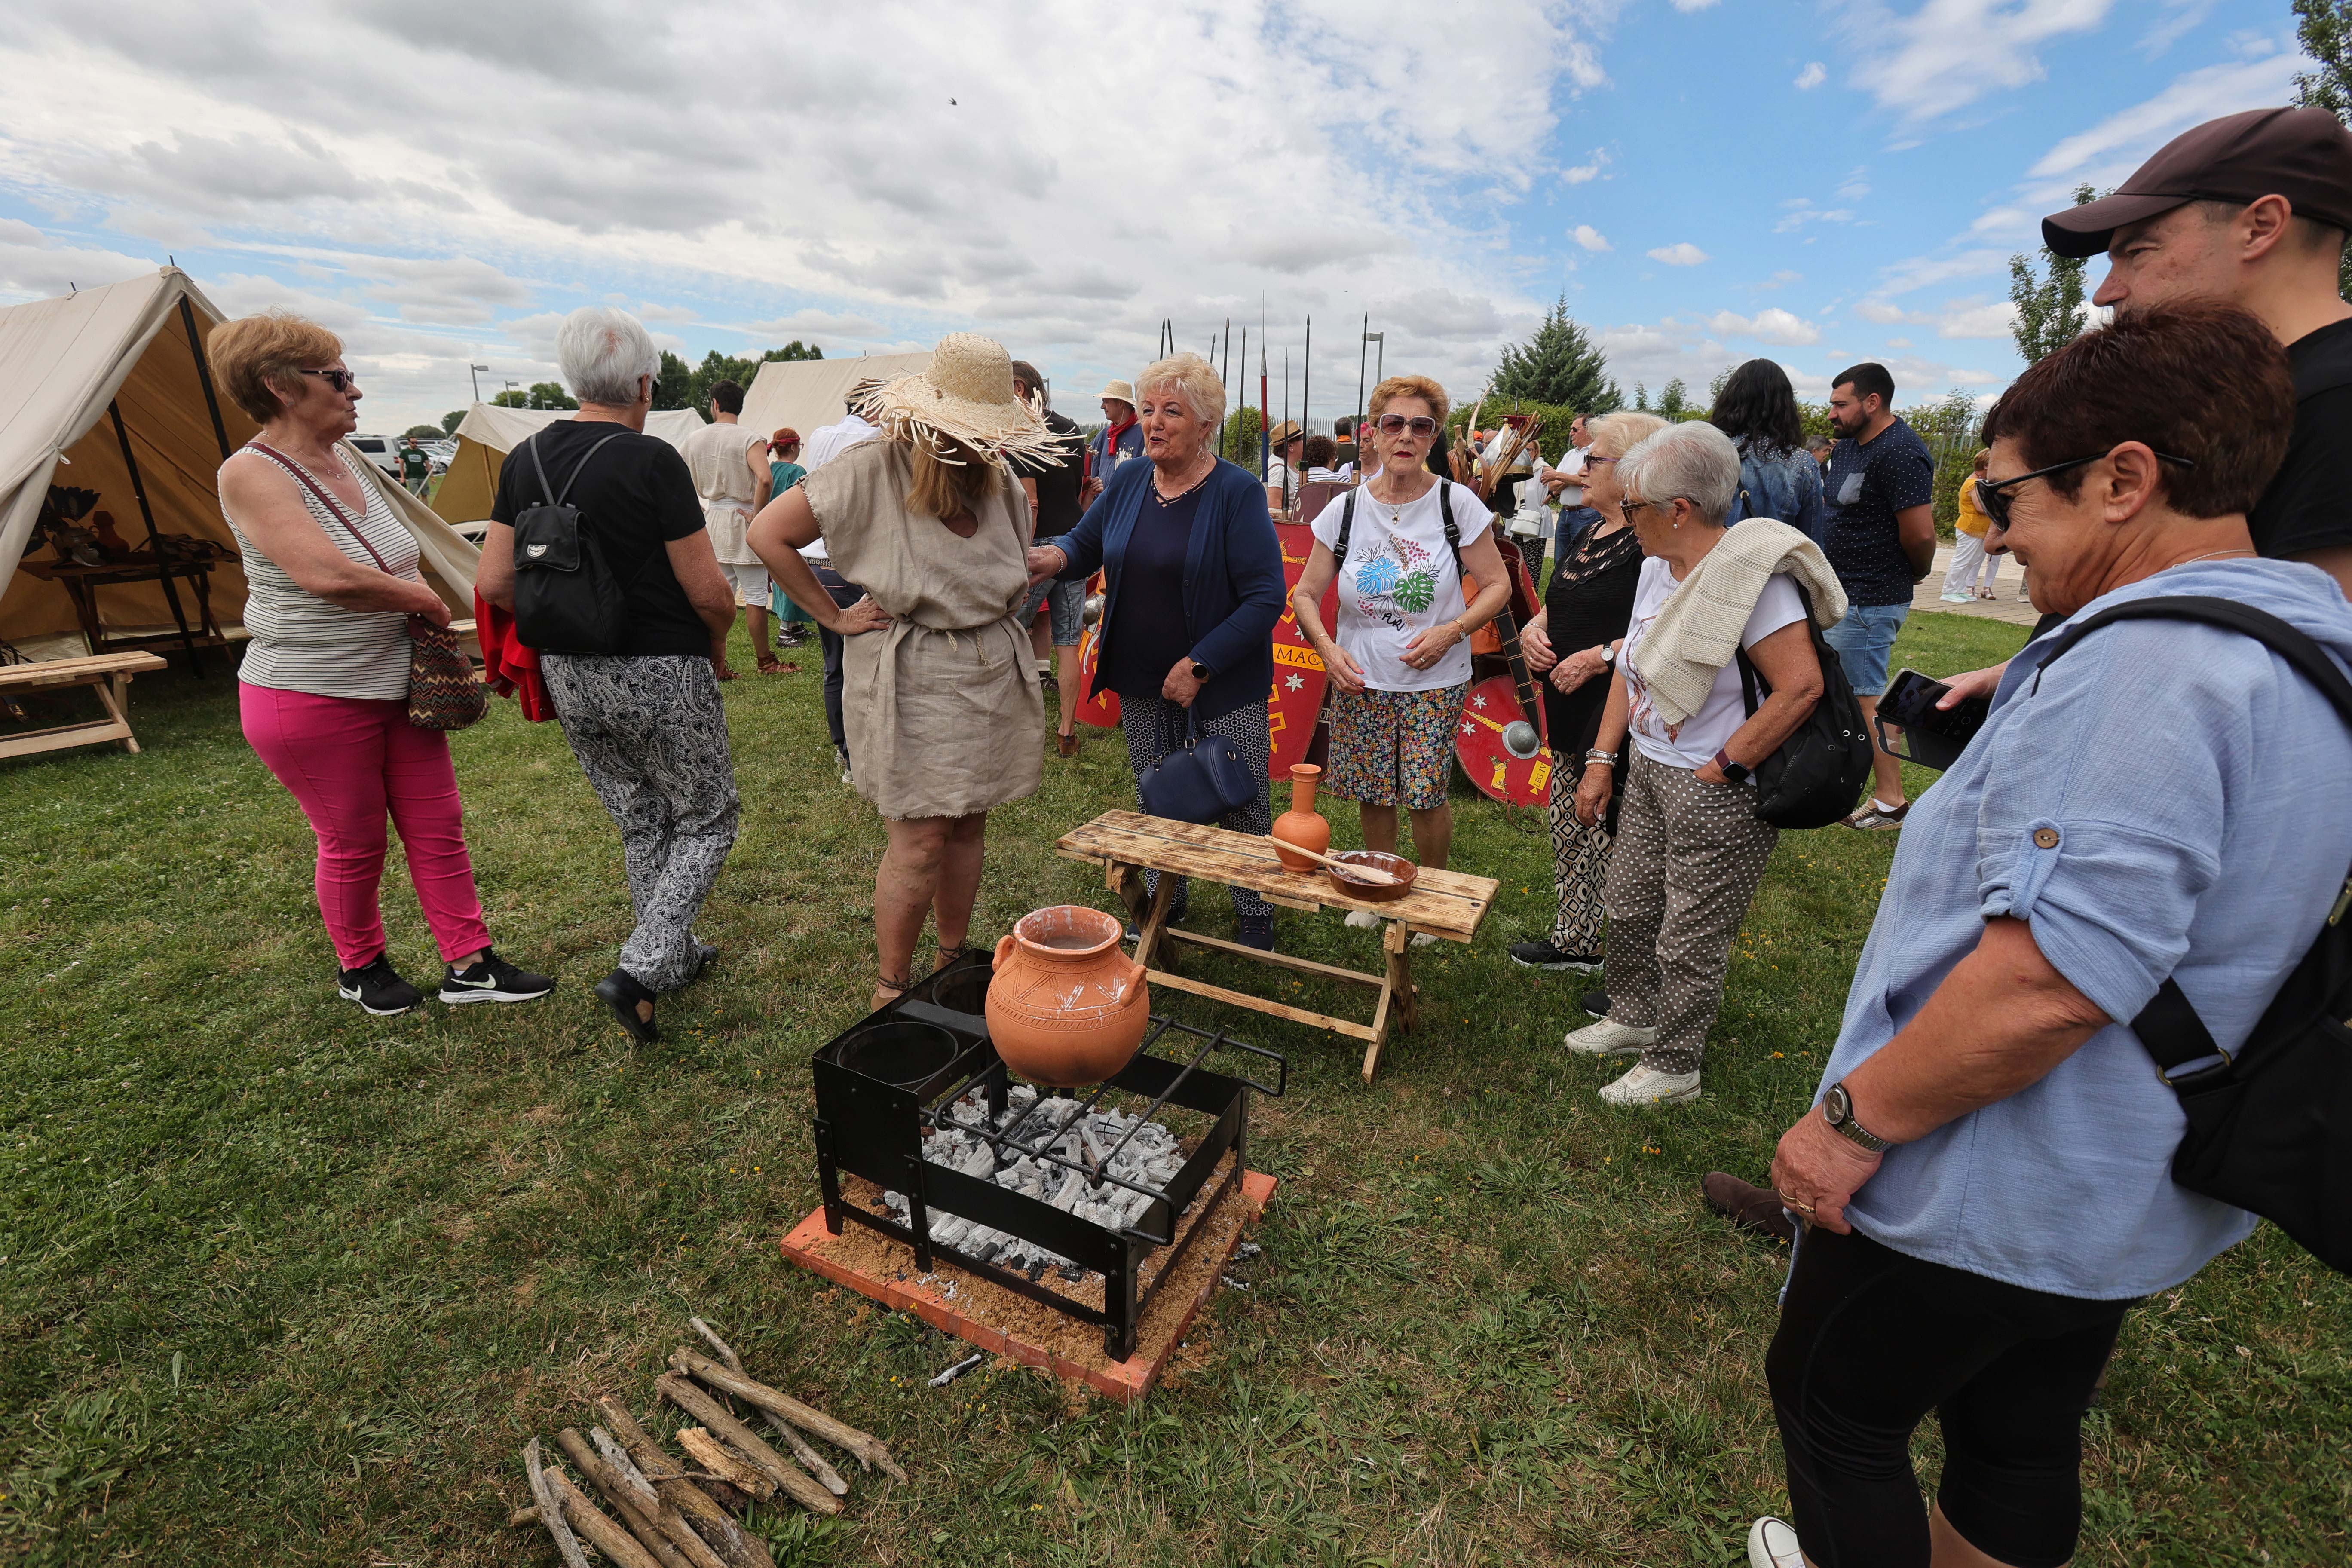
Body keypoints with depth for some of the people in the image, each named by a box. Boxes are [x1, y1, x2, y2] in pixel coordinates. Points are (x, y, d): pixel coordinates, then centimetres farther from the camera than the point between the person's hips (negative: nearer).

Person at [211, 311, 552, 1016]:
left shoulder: (349, 463, 8)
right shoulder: (252, 474, -16)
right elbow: (330, 575, -29)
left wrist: (433, 637, 5)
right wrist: (429, 602, -14)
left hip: (400, 683, 7)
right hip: (311, 698, -7)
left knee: (437, 827, 8)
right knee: (354, 843, 7)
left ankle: (468, 964, 18)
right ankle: (358, 968, 30)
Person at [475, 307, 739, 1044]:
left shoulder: (526, 460, 5)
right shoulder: (653, 461, -15)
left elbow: (494, 583, 5)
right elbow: (709, 592, -16)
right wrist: (716, 649, 4)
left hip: (570, 679, 7)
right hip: (660, 677, -6)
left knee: (640, 825, 20)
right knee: (706, 822, 10)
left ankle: (676, 957, 33)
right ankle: (639, 970, -1)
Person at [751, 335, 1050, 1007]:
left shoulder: (1001, 480, 7)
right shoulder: (870, 471, -11)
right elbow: (768, 533, -8)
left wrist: (1002, 612, 9)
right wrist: (835, 616, -7)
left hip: (993, 674, 6)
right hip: (909, 679, -5)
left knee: (969, 826, 12)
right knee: (920, 841, -6)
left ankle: (955, 963, 29)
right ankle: (891, 990, 13)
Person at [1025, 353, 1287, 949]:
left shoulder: (1237, 492, -12)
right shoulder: (1128, 481, 3)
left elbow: (1266, 597, -16)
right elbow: (1085, 544, 14)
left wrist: (1200, 666, -21)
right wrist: (1055, 556, -12)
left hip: (1225, 684, -4)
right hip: (1142, 682, 5)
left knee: (1244, 801, 6)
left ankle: (1255, 912, 28)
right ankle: (1162, 903, 37)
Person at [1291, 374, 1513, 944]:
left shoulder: (1457, 504, -6)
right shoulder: (1345, 511, -2)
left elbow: (1498, 585, -1)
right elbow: (1305, 594, 3)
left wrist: (1451, 632, -17)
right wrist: (1328, 649, -14)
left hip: (1435, 682, -2)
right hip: (1359, 681, 2)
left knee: (1426, 796, -2)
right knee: (1371, 791, 11)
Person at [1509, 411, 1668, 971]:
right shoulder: (1590, 535, 15)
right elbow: (1559, 607, 25)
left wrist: (1600, 657, -23)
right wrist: (1532, 629, 4)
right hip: (1571, 711, 10)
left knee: (1613, 833, -4)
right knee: (1570, 826, 17)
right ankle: (1575, 941, 34)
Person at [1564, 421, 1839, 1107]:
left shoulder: (1750, 573, -21)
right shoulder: (1657, 567, 4)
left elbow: (1801, 686, -25)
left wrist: (1724, 767, -20)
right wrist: (1602, 759, 7)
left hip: (1717, 793, -8)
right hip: (1647, 769, 8)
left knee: (1689, 940, 6)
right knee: (1630, 907, 20)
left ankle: (1673, 1067, 26)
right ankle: (1633, 1018, 43)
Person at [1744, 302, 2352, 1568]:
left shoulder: (2142, 664, -27)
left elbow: (2048, 983, -32)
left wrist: (1854, 1119, -23)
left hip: (1986, 1197, -9)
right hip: (2131, 1197, 10)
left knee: (1832, 1413, 14)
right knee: (2023, 1443, 26)